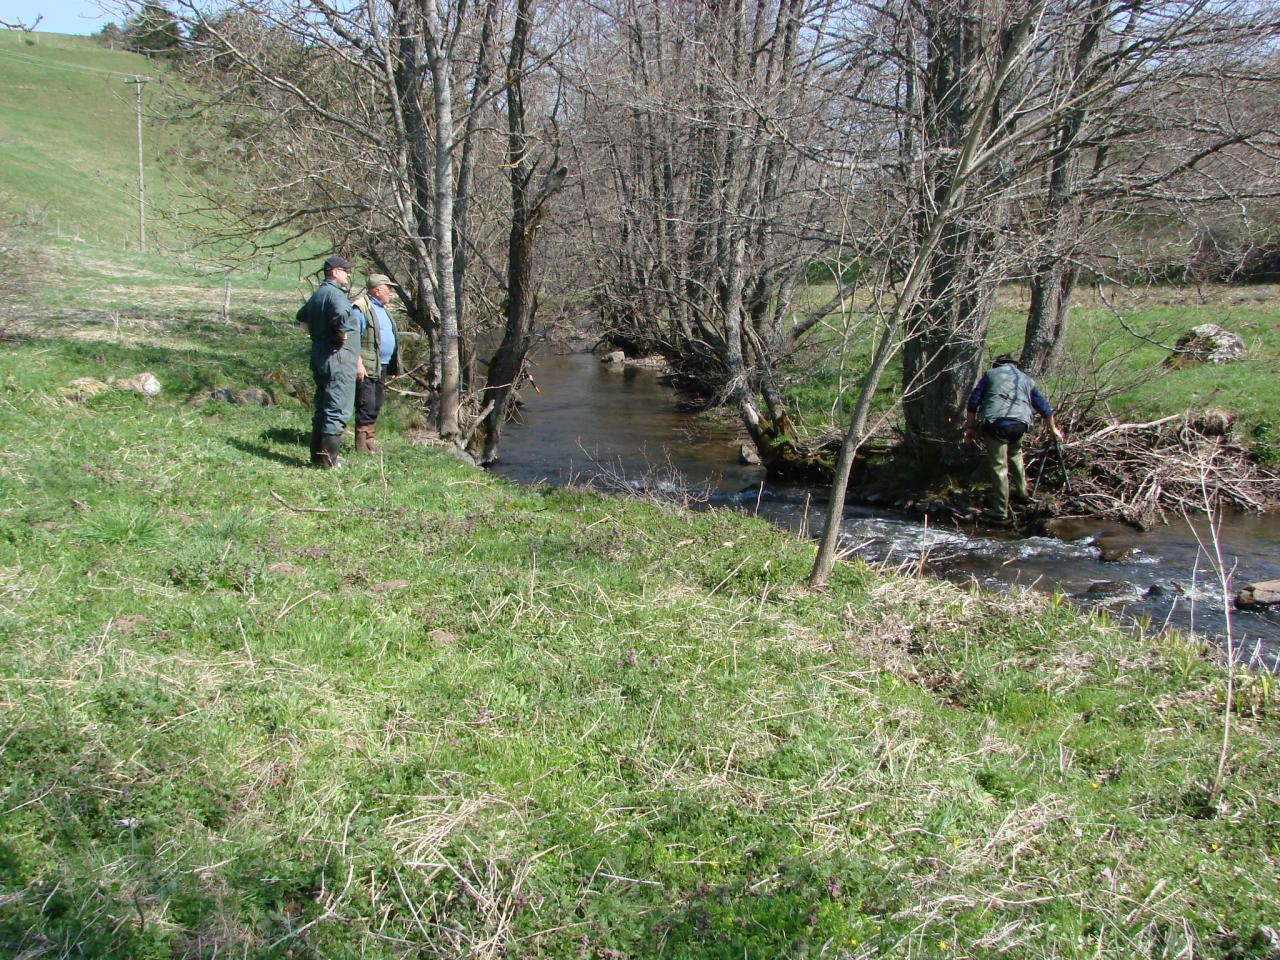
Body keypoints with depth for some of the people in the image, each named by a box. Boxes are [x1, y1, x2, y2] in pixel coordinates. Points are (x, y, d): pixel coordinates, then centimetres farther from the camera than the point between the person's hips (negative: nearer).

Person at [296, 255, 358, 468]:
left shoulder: (318, 294, 16)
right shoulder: (334, 293, -15)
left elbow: (302, 316, 33)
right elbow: (342, 314, -37)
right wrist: (342, 336, -21)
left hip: (319, 354, 10)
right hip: (338, 357, -10)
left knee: (322, 407, 16)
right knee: (337, 410, -6)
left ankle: (318, 454, 22)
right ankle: (329, 460, -6)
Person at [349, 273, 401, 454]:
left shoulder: (383, 309, 18)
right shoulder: (360, 308, -11)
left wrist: (392, 367, 22)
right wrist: (358, 363, -23)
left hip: (382, 368, 9)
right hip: (366, 368, -9)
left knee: (376, 407, 11)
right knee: (366, 406, -9)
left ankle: (369, 441, 18)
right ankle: (362, 444, -4)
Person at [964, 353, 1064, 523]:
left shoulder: (990, 374, 18)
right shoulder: (1026, 379, 26)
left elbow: (973, 401, 10)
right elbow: (1043, 406, 32)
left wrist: (969, 427, 14)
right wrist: (1053, 428, 44)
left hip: (994, 422, -3)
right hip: (1019, 423, 4)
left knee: (998, 466, -3)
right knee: (1015, 454, 31)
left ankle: (1000, 512, -3)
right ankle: (1022, 493, 38)